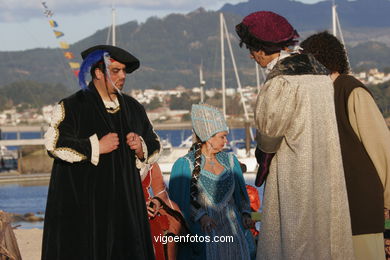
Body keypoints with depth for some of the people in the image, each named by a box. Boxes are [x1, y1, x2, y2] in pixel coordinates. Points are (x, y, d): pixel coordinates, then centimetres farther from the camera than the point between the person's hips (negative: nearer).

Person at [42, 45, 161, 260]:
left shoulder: (133, 109, 13)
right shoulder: (72, 107, -4)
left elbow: (154, 144, 20)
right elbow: (54, 143, -14)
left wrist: (141, 148, -3)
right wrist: (96, 147, -13)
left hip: (125, 201, 5)